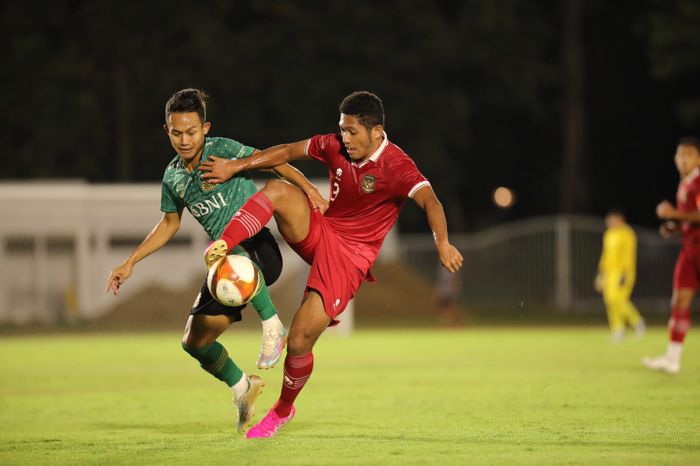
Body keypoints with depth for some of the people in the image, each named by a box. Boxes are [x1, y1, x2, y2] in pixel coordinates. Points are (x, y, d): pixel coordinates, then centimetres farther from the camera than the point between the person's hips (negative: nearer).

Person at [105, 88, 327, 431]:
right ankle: (242, 389, 31)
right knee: (195, 341, 5)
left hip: (259, 250, -7)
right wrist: (130, 263, 20)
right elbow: (169, 224, 23)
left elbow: (272, 161, -9)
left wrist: (307, 186, -26)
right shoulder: (173, 177, 9)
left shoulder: (223, 150, -9)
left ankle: (271, 325, -23)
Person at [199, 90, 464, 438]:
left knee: (299, 342, -11)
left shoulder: (395, 167, -20)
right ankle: (222, 247, -29)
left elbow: (429, 200, -34)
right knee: (278, 191, -24)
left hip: (350, 258, -5)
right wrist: (236, 167, 4)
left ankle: (283, 410, 15)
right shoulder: (335, 147, -1)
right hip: (318, 231, 5)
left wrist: (442, 243, -51)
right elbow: (287, 152, 9)